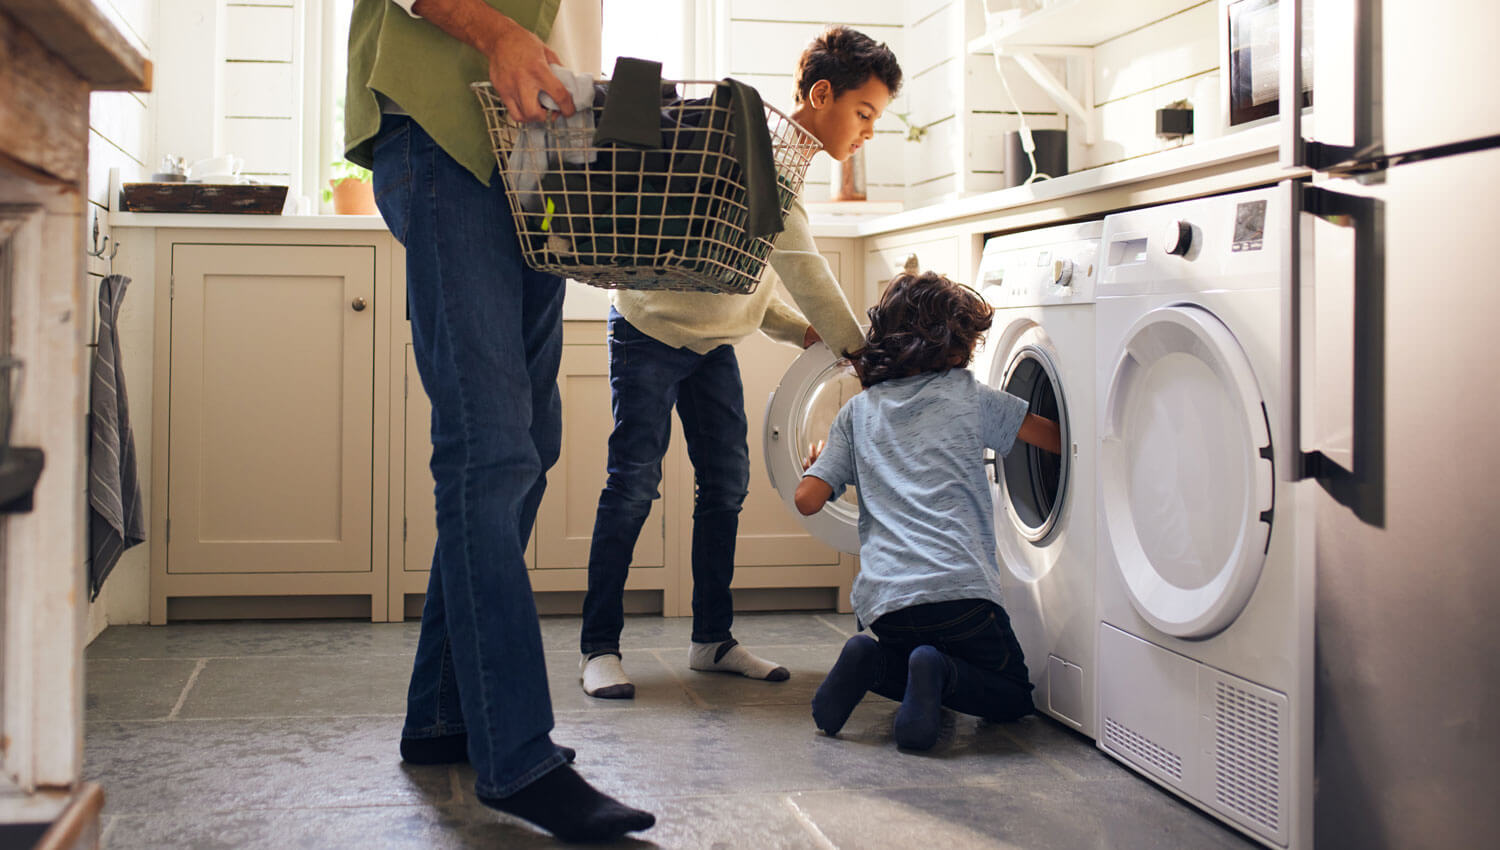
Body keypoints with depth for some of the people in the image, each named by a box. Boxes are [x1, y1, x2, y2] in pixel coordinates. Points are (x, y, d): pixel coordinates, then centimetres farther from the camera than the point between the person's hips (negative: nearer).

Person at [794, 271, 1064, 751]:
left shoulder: (858, 411, 13)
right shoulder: (969, 396, 7)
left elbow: (807, 500, 8)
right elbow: (1059, 438, 14)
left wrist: (818, 462, 31)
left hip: (881, 600, 4)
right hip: (958, 586, -3)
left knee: (901, 655, 34)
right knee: (1013, 696, 17)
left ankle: (873, 662, -1)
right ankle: (941, 672, -14)